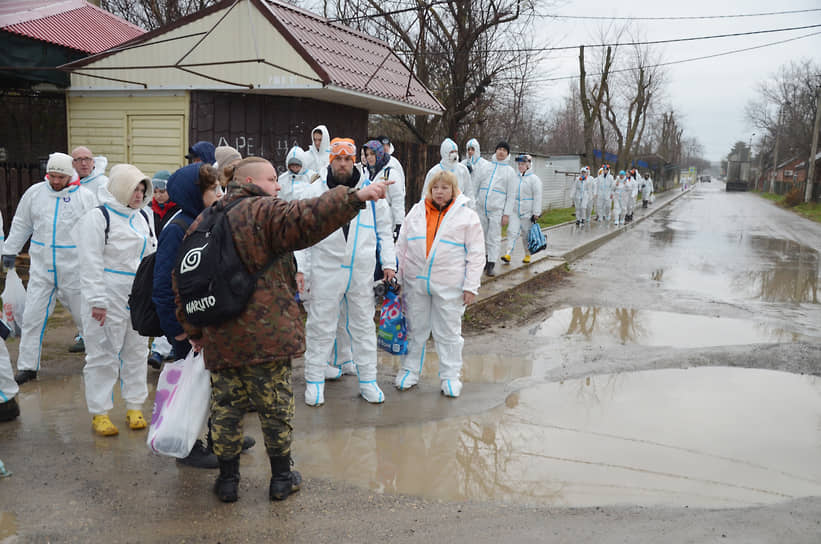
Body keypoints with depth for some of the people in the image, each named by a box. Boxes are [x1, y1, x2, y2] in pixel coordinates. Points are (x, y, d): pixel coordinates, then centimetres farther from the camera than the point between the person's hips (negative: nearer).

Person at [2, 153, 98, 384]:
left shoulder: (85, 197, -5)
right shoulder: (34, 193, 3)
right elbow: (21, 224, 15)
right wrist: (10, 250, 15)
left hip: (75, 270, -2)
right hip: (41, 269, 3)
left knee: (84, 315, 9)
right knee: (33, 317, 4)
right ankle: (27, 366, 14)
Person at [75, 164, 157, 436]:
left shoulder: (142, 217, 12)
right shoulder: (97, 217, -9)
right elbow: (91, 264, -13)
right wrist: (97, 300, -17)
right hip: (109, 297, -6)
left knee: (137, 351, 12)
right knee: (103, 354, 1)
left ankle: (134, 407, 23)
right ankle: (99, 413, 11)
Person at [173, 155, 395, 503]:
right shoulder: (262, 212, -7)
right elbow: (305, 218, -27)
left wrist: (194, 331, 23)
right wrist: (355, 196, -31)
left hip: (219, 340, 6)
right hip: (266, 334, -6)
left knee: (226, 407, 14)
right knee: (276, 407, 8)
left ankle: (227, 480, 23)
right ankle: (281, 478, 20)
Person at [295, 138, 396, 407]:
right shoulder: (315, 192, 2)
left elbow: (384, 230, 12)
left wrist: (388, 262, 5)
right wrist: (300, 268, -3)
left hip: (362, 271, 2)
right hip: (325, 271, -1)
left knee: (363, 324, 11)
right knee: (321, 326, 5)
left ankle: (368, 380, 23)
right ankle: (315, 380, 19)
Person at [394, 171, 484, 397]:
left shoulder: (467, 216, 0)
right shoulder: (416, 212, 10)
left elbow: (476, 254, -1)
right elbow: (402, 246, 14)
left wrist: (470, 286, -7)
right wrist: (396, 276, 10)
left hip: (448, 286, -3)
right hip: (415, 282, 3)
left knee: (448, 332, 6)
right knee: (415, 329, 12)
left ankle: (450, 376, 19)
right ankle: (410, 370, 27)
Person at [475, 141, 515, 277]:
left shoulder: (510, 171, 7)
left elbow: (510, 195, 3)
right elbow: (477, 186, 17)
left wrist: (507, 214, -5)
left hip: (496, 209, -3)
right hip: (481, 208, 3)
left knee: (494, 237, -6)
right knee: (482, 236, 7)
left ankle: (491, 265, -4)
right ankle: (484, 260, 19)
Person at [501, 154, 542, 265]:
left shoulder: (534, 179, -6)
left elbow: (537, 197, -9)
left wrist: (536, 214, -13)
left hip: (527, 212, -4)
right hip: (515, 211, 4)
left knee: (526, 235, 5)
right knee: (512, 231, -8)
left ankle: (527, 255, 20)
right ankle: (508, 255, -13)